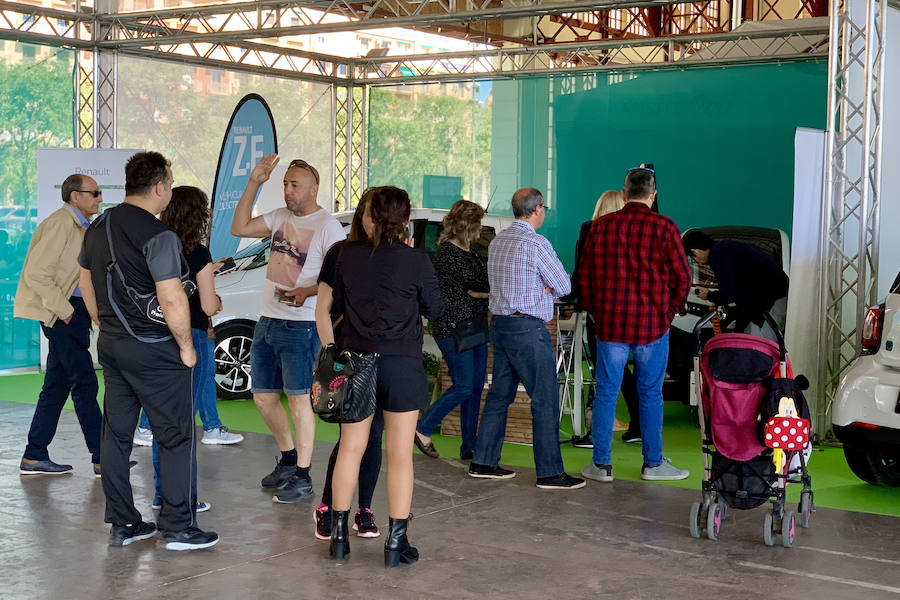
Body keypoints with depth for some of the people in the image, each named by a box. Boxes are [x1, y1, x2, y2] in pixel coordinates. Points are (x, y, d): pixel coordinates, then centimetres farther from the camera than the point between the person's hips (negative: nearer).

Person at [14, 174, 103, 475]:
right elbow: (36, 274, -19)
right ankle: (102, 457, -2)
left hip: (74, 311, 10)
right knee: (84, 383, -7)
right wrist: (64, 310, -17)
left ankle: (35, 456, 17)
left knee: (57, 385, 11)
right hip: (62, 313, -10)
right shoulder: (60, 224, -13)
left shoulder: (80, 226, 17)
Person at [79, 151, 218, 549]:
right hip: (153, 350, -8)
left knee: (116, 434, 12)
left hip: (111, 347, 8)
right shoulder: (157, 236, -18)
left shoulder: (97, 229, 9)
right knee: (176, 437, 1)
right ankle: (178, 527, 4)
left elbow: (86, 284, 18)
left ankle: (122, 524, 19)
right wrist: (185, 346, -10)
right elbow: (172, 299, -22)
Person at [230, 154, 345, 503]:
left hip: (300, 326, -8)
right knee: (263, 398, 13)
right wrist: (254, 183, 6)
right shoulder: (280, 217, 12)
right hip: (267, 322, 8)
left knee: (297, 399, -5)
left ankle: (302, 477, 2)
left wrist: (308, 291, -29)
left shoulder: (327, 226, -10)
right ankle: (288, 458, 32)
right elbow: (239, 228, 12)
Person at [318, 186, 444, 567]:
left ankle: (339, 535, 20)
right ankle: (397, 542, 10)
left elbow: (336, 303, 10)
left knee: (350, 449, 13)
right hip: (401, 364, -3)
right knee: (400, 455, 5)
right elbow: (435, 310, 1)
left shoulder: (349, 255, -2)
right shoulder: (416, 261, -11)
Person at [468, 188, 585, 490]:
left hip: (500, 325, 9)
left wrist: (540, 289, 3)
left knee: (499, 395, 15)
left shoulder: (497, 241, 12)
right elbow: (564, 287, -9)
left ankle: (483, 462, 18)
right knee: (545, 401, -3)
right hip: (528, 329, -9)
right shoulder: (536, 243, -15)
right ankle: (550, 472, -1)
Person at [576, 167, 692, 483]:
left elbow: (584, 275, 7)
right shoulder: (664, 227, -6)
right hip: (652, 326, -2)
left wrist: (595, 311, 18)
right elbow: (682, 277, -3)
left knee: (606, 392, 8)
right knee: (650, 394, 8)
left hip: (609, 324, 2)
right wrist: (670, 311, 11)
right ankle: (653, 463, 16)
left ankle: (601, 464, 11)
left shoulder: (600, 226, 1)